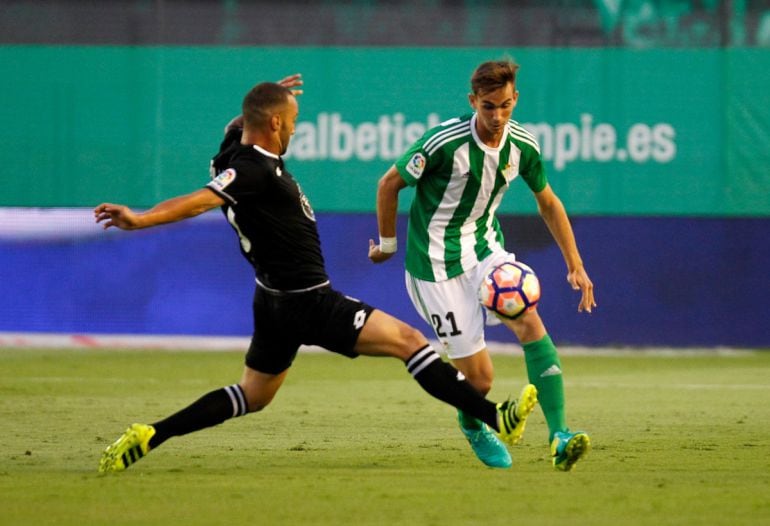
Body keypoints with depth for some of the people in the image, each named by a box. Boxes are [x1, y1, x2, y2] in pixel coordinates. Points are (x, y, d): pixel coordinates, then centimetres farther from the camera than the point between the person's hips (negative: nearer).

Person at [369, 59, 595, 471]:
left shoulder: (522, 147, -5)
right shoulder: (444, 142, -21)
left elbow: (547, 202, 13)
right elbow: (389, 184, -7)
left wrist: (575, 264, 11)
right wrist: (387, 244, 4)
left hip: (486, 250, 5)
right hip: (437, 264, -5)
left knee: (530, 321, -24)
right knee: (479, 378, -6)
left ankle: (558, 435, -26)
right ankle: (472, 427, 31)